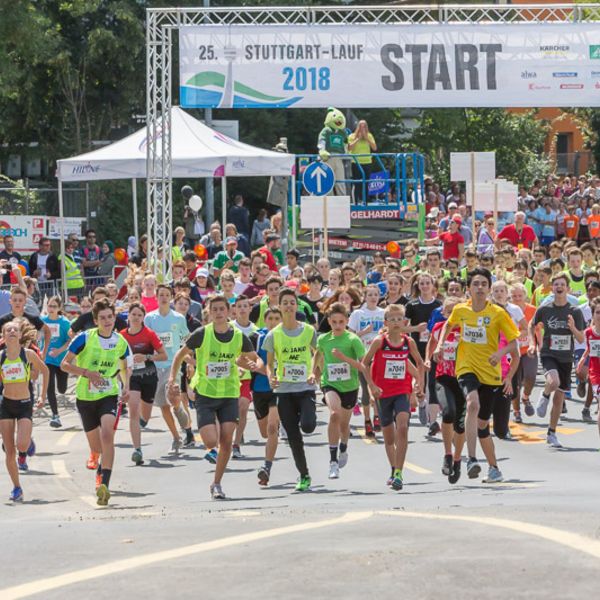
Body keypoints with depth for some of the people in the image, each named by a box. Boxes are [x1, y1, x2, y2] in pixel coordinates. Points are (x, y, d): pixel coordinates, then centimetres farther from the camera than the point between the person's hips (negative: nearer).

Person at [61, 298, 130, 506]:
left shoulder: (120, 342, 0)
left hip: (109, 395, 0)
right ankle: (100, 469, 47)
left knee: (107, 435, -26)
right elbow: (65, 364, -7)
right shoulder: (85, 338, -10)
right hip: (86, 397, 0)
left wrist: (126, 386, 2)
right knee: (96, 447, 10)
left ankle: (104, 485, -28)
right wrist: (87, 373, -21)